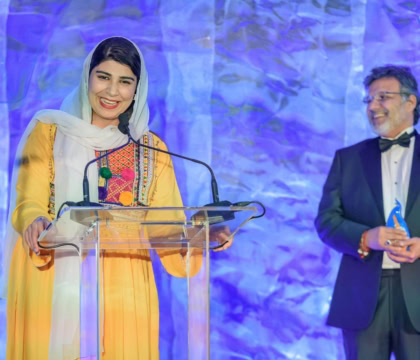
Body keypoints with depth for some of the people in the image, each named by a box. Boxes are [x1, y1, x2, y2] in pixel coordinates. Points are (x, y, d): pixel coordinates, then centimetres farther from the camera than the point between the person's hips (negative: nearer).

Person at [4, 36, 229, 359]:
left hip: (124, 288, 2)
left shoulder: (152, 149, 12)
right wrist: (35, 221, -26)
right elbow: (29, 202, -4)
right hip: (56, 288, -2)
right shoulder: (48, 131, 6)